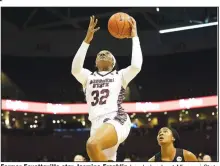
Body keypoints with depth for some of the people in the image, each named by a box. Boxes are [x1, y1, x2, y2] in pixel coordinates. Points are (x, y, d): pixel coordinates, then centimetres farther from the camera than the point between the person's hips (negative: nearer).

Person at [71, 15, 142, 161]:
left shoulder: (119, 76, 17)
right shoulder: (88, 76, 25)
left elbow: (136, 66, -3)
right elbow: (75, 69, 2)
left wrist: (134, 37, 6)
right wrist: (87, 40, 1)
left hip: (116, 120, -5)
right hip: (97, 124, 5)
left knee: (93, 144, -36)